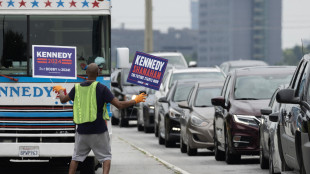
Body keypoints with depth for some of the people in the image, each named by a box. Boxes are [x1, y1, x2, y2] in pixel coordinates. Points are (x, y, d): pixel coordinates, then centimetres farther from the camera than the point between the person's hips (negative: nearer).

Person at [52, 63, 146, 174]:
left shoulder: (77, 88, 1)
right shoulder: (101, 88, -11)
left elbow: (63, 99, 19)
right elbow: (119, 105, -13)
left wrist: (60, 90, 41)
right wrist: (135, 101, 2)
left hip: (82, 130, 3)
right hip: (98, 131, -3)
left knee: (77, 157, 15)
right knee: (106, 156, 6)